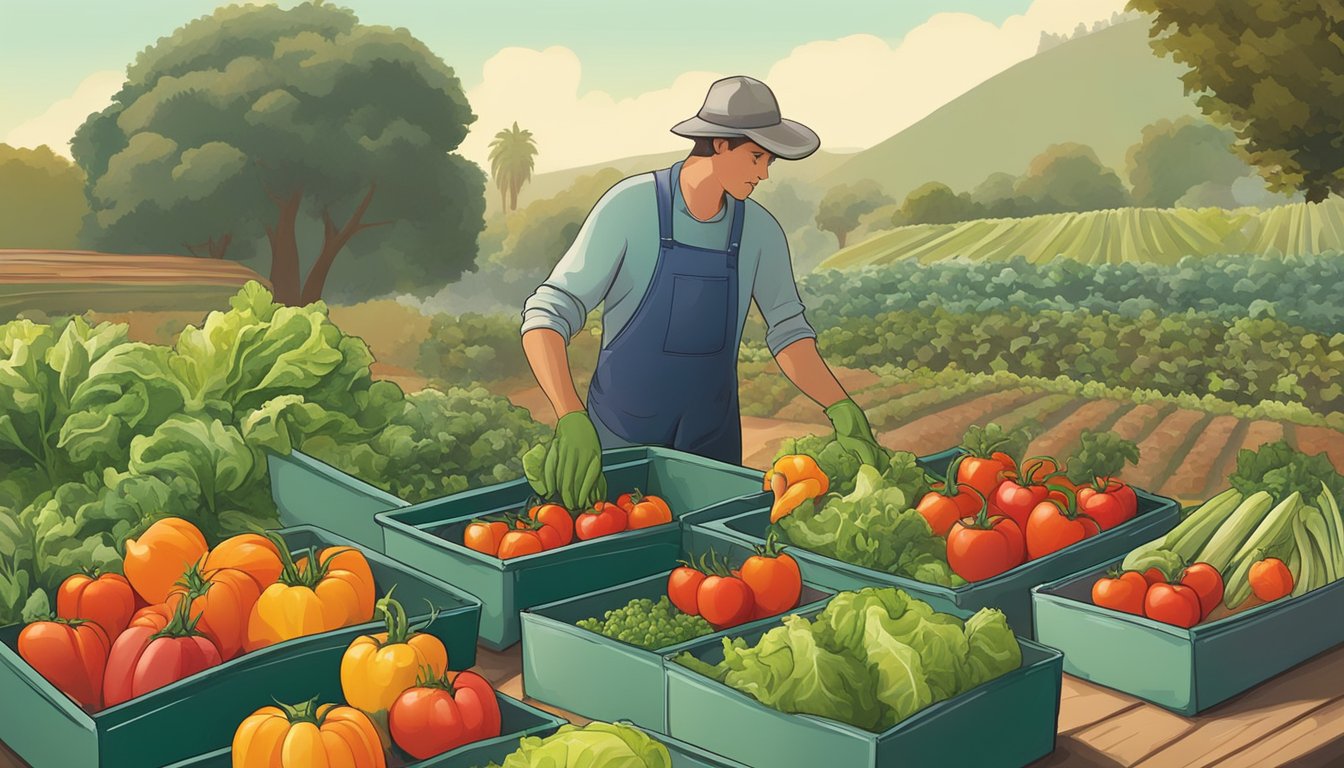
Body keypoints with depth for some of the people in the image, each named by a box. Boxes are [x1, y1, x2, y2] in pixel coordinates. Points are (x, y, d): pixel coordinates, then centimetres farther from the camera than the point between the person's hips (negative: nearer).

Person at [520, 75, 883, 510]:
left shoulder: (760, 232, -5)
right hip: (619, 441, -4)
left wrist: (842, 410, -19)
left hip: (713, 441, 4)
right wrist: (572, 421, -37)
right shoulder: (630, 207, -18)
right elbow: (545, 316, -22)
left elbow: (788, 331, -2)